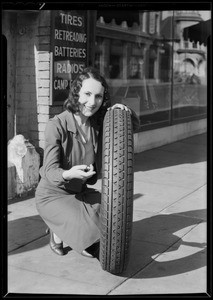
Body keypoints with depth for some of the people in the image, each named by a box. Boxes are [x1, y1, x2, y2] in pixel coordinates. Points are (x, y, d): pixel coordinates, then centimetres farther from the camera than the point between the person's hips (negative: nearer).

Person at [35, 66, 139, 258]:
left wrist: (123, 111, -21)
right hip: (52, 194, -6)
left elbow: (134, 125, 3)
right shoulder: (57, 125, -23)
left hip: (80, 192, 6)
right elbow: (50, 170, -27)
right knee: (91, 246, -25)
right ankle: (57, 233, 9)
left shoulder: (98, 123, -7)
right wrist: (69, 174, -50)